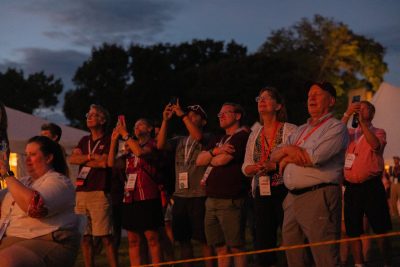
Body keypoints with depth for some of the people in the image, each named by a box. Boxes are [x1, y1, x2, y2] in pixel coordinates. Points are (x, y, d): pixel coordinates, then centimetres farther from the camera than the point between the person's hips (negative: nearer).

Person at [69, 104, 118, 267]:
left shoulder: (109, 140, 3)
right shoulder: (84, 140, 21)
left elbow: (104, 162, -11)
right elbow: (72, 159, 7)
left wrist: (83, 160, 2)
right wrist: (91, 157, -5)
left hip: (100, 192, -6)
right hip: (81, 192, 6)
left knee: (105, 237, -8)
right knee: (85, 237, 5)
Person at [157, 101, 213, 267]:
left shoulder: (207, 139, 2)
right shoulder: (179, 141, 15)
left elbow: (198, 136, -20)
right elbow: (160, 145, 0)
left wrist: (182, 115, -16)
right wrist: (165, 120, -5)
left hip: (199, 196, -5)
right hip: (180, 196, 5)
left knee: (204, 239, -2)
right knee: (183, 239, 10)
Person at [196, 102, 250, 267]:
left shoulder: (242, 137, -5)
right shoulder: (217, 141, 22)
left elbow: (222, 160, -14)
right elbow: (199, 161, 10)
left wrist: (209, 158, 8)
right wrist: (215, 151, -8)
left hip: (230, 201, -8)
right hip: (211, 200, 8)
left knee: (235, 247, -4)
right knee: (220, 247, 9)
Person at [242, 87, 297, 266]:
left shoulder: (289, 130, -1)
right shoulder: (255, 134, 15)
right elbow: (246, 168, 14)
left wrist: (274, 165, -18)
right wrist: (255, 168, -8)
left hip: (285, 191, -5)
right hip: (262, 193, 5)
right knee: (263, 244, 6)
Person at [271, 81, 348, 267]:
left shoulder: (336, 128, -2)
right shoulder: (300, 131, 23)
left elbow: (314, 157, -16)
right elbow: (274, 156, 19)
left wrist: (287, 159, 2)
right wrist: (288, 149, -4)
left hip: (318, 199, -8)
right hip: (292, 199, 8)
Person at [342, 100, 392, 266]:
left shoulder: (378, 132, 4)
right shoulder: (349, 133, 14)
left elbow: (376, 145, -18)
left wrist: (363, 122, -19)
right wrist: (347, 114, -13)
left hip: (372, 187, -3)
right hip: (351, 188, 4)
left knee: (381, 229, 0)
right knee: (353, 230, 9)